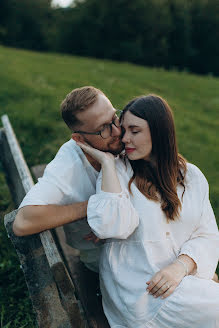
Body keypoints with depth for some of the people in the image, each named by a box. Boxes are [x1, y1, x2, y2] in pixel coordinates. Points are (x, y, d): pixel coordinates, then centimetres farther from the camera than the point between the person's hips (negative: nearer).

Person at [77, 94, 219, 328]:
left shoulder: (192, 176, 5)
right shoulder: (116, 172, -4)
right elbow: (110, 226, -22)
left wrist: (180, 266, -16)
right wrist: (107, 162, -18)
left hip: (185, 279, 5)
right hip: (137, 288, -4)